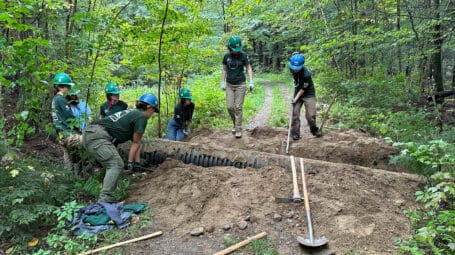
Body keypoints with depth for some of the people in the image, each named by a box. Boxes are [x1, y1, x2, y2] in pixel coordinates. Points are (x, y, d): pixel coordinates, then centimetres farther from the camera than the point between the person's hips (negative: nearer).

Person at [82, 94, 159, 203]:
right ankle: (104, 199, -16)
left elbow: (135, 142, 28)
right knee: (116, 164, -10)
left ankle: (107, 197, 18)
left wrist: (137, 163, 29)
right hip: (98, 136, -10)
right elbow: (136, 143, 5)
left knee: (113, 165, 16)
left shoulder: (132, 113, 27)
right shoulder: (141, 117, -2)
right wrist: (130, 163, 14)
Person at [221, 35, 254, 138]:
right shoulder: (226, 56, 2)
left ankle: (238, 129, 4)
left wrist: (251, 82, -12)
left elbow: (249, 68, -2)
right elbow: (224, 70, 11)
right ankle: (236, 124, 24)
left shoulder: (243, 55, -5)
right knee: (230, 107, -1)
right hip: (229, 85, 3)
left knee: (238, 107, -5)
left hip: (240, 85, -3)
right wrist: (222, 82, 6)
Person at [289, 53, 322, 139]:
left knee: (310, 115, -11)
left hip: (308, 94, -5)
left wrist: (296, 99, -21)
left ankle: (314, 130, 17)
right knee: (295, 114, -2)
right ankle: (295, 134, 7)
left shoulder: (306, 74, -30)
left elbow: (303, 89, -20)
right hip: (297, 93, 5)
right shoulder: (292, 69, -12)